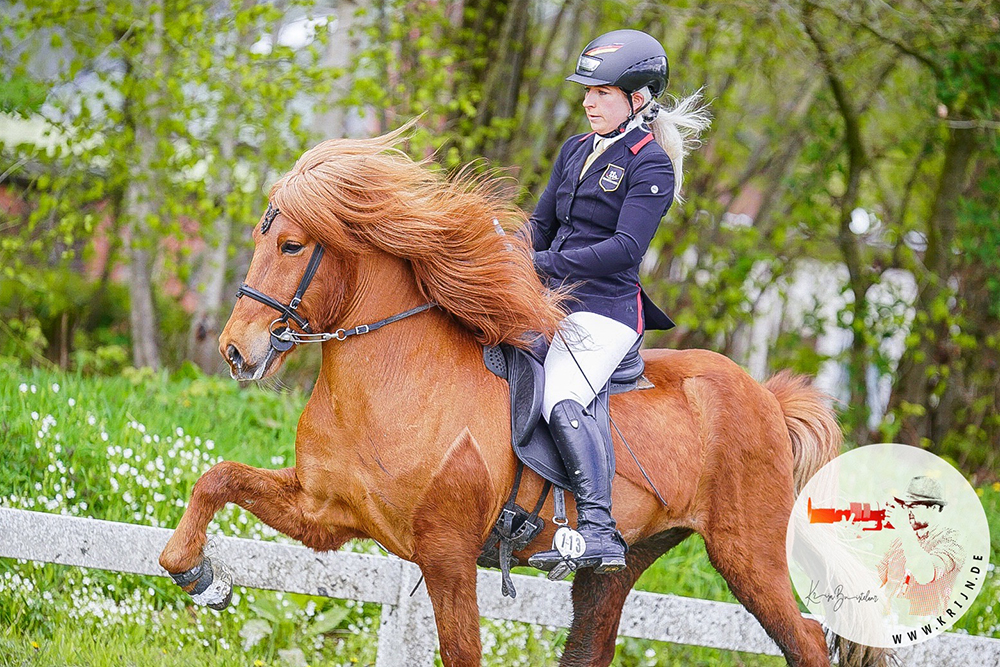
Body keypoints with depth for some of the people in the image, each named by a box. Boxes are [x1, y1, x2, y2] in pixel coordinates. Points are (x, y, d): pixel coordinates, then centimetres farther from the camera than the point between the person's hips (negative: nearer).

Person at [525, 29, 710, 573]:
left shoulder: (651, 165, -7)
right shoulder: (575, 151, 17)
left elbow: (625, 248, -17)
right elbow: (541, 225, 21)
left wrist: (544, 263, -20)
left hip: (604, 309, -9)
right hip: (550, 303, 9)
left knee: (560, 400, -29)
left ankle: (600, 532, -37)